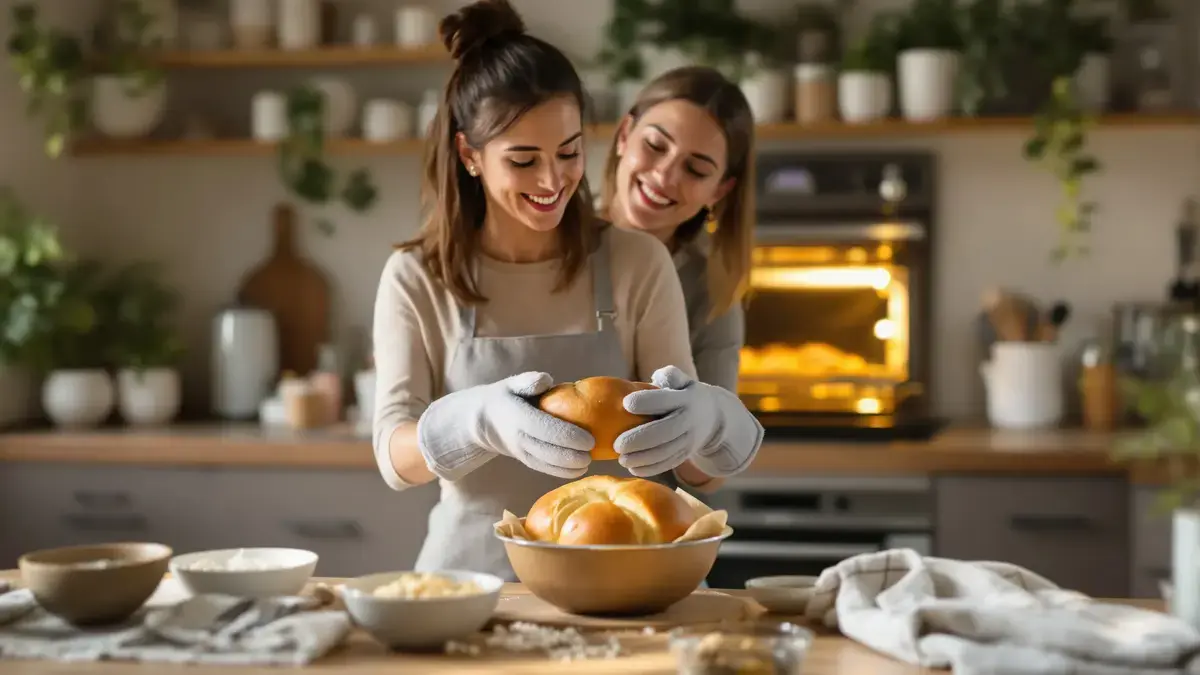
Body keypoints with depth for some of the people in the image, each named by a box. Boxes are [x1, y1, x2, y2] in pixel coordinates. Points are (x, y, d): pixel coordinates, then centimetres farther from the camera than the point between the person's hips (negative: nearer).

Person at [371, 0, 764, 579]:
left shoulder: (638, 264, 1)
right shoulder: (416, 278, 1)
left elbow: (693, 465, 1)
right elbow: (395, 458, -6)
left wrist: (705, 418, -23)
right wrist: (480, 420, -27)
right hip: (474, 571, -3)